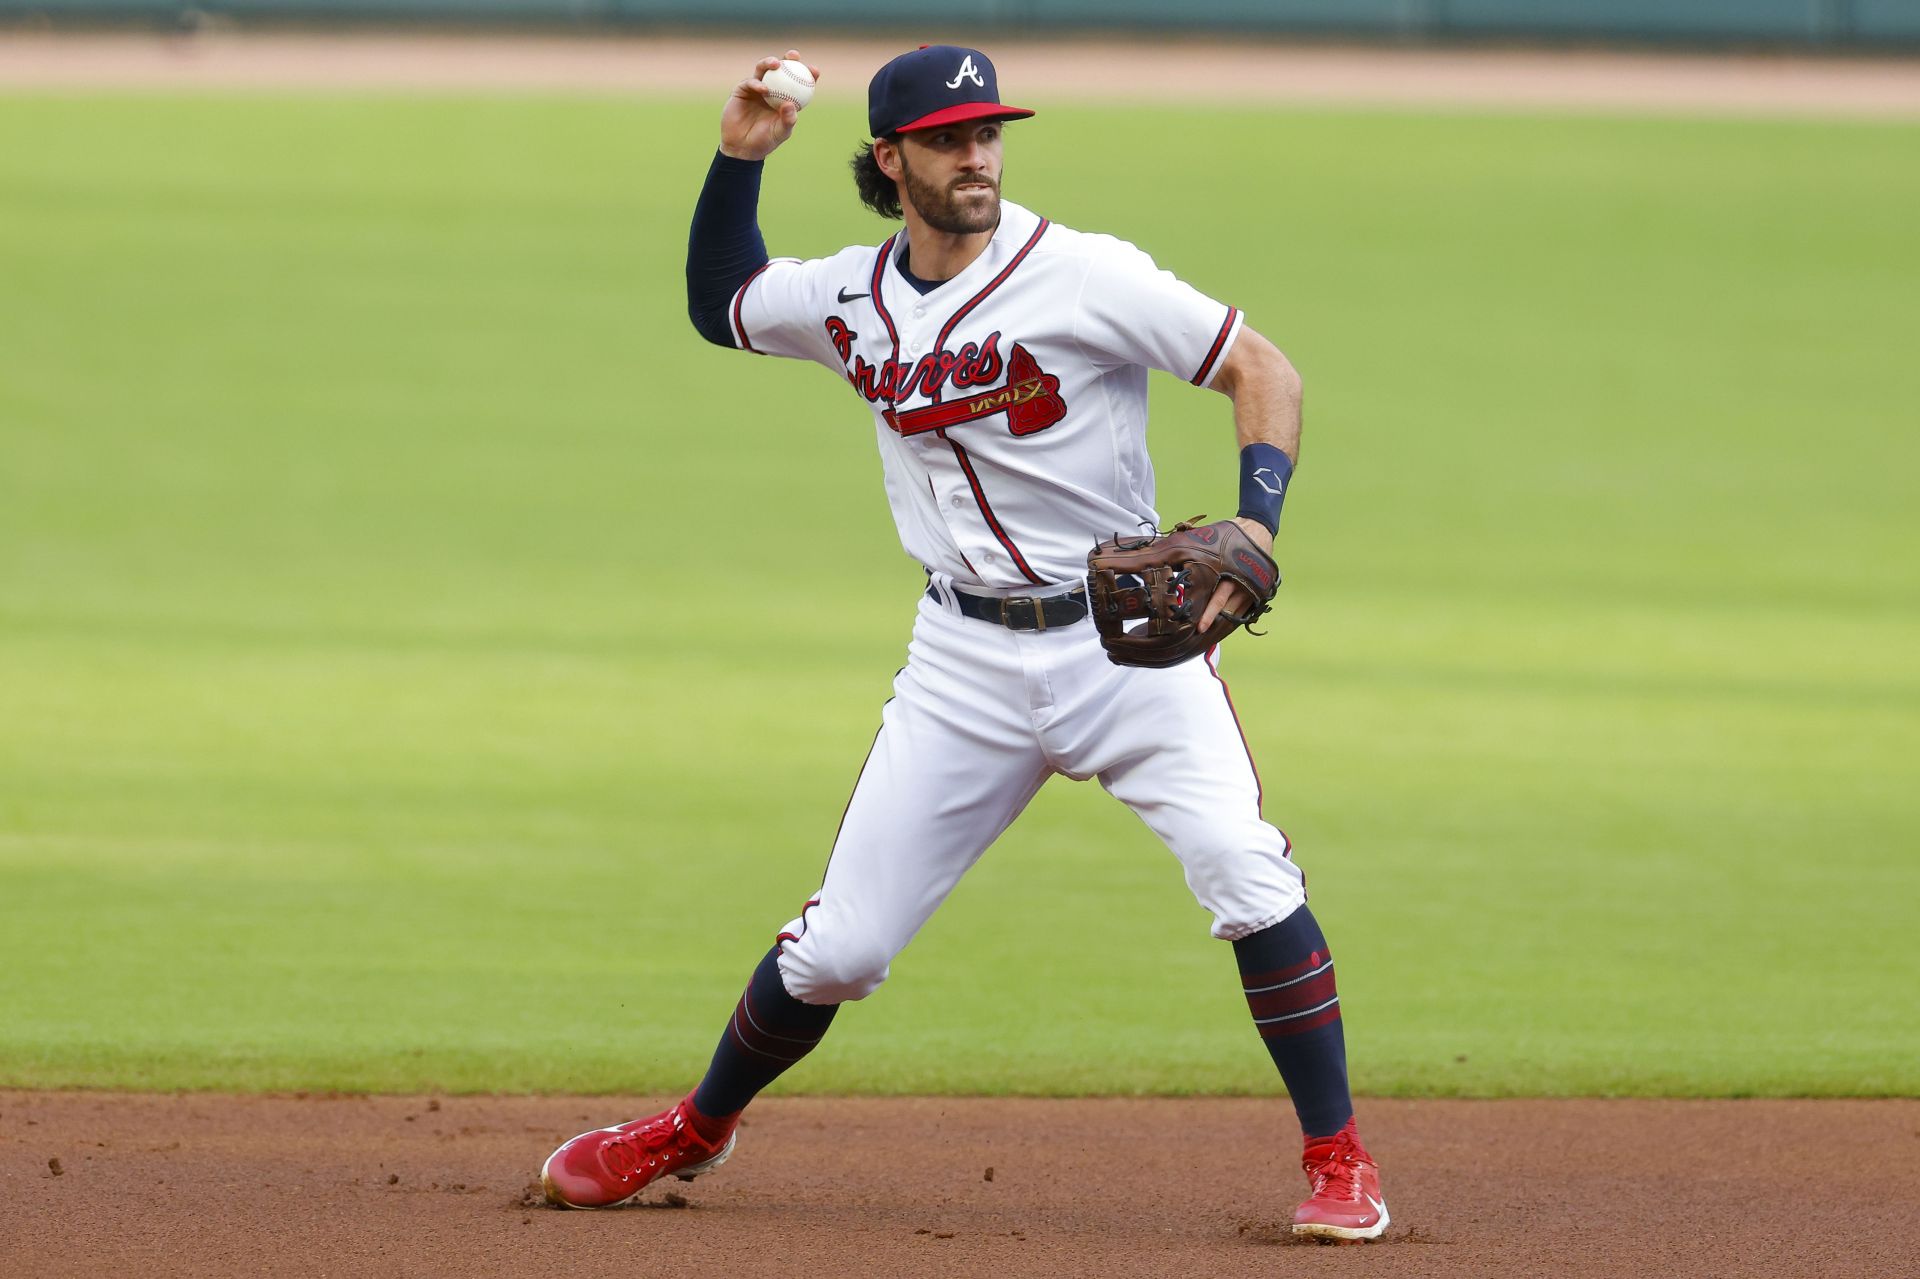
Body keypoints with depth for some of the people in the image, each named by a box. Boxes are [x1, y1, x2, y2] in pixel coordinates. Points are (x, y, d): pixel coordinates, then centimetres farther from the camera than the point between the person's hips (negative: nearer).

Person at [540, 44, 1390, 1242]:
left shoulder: (1086, 277, -13)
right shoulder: (848, 301, 2)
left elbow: (1264, 370, -12)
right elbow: (719, 304, 21)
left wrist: (1257, 524, -27)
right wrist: (740, 161, 7)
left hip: (1127, 636, -3)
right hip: (967, 662, 3)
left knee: (1248, 874, -22)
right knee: (837, 949, 4)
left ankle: (1340, 1165, -12)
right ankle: (699, 1130, 29)